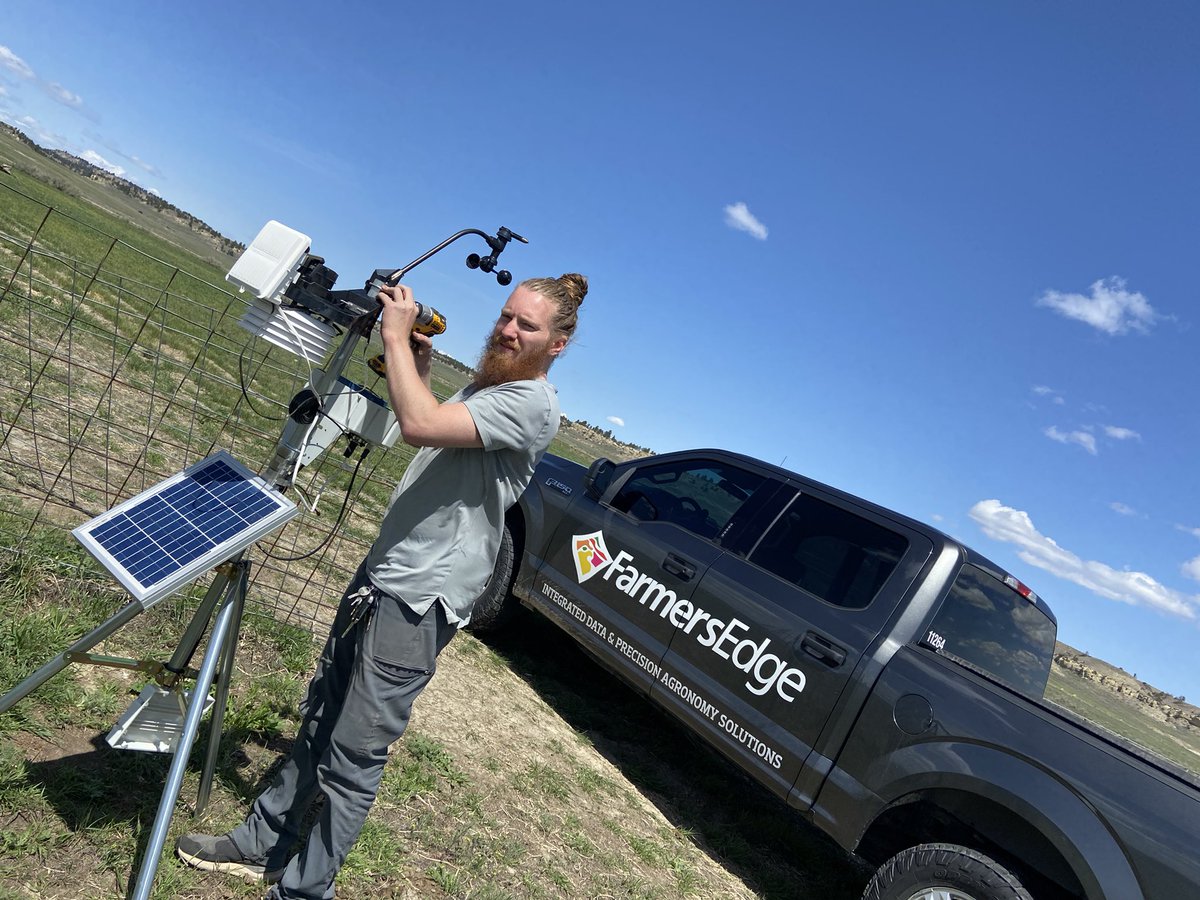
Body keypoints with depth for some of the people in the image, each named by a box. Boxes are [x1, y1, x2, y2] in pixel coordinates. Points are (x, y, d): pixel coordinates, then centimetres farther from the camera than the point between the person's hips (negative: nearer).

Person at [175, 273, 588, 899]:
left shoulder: (532, 403, -17)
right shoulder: (484, 387, 16)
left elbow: (421, 425, -29)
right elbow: (426, 434, 27)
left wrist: (397, 337, -15)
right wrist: (418, 367, 11)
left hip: (418, 601, -10)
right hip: (380, 573, 10)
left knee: (354, 754, -3)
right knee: (320, 717, 19)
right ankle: (262, 845, 34)